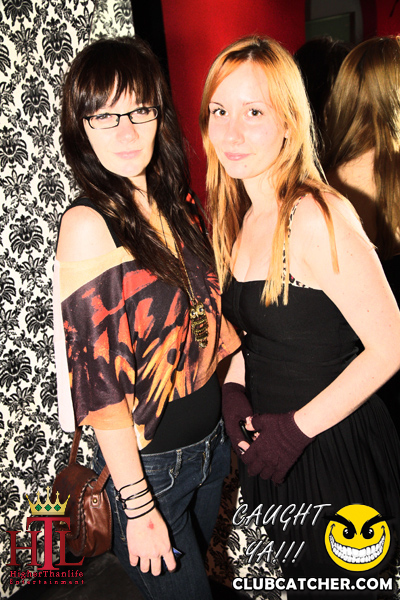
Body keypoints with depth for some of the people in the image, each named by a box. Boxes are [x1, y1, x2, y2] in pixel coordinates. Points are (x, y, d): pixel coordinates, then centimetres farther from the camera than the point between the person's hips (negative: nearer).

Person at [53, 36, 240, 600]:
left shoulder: (176, 205, -1)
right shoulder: (88, 224, -22)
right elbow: (99, 380, -22)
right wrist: (137, 506, -17)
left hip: (212, 441, 7)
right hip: (146, 463, -6)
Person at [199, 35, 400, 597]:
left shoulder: (317, 217, -24)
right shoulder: (241, 218, 1)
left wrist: (297, 427, -18)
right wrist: (234, 392, -4)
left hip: (334, 450, -7)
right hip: (270, 446, 7)